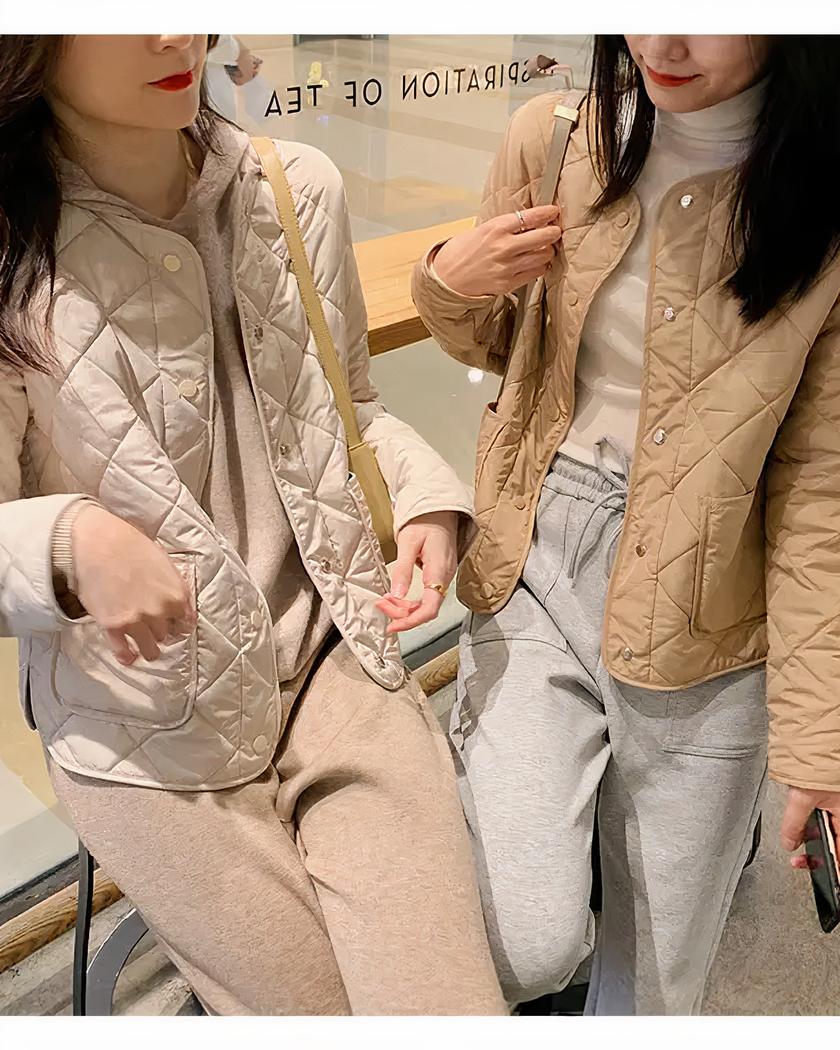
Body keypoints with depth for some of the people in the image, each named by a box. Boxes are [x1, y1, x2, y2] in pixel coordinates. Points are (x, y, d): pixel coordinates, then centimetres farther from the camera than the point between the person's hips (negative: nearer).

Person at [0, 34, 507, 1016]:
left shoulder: (298, 189, -1)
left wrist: (426, 495, -6)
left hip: (336, 653, 3)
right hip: (152, 737, -2)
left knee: (462, 1012, 1)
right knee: (324, 1015, 10)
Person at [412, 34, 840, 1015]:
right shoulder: (553, 138, -3)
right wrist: (450, 284, -11)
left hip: (702, 631, 0)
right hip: (533, 569, 1)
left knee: (656, 976, 14)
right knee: (528, 948, -8)